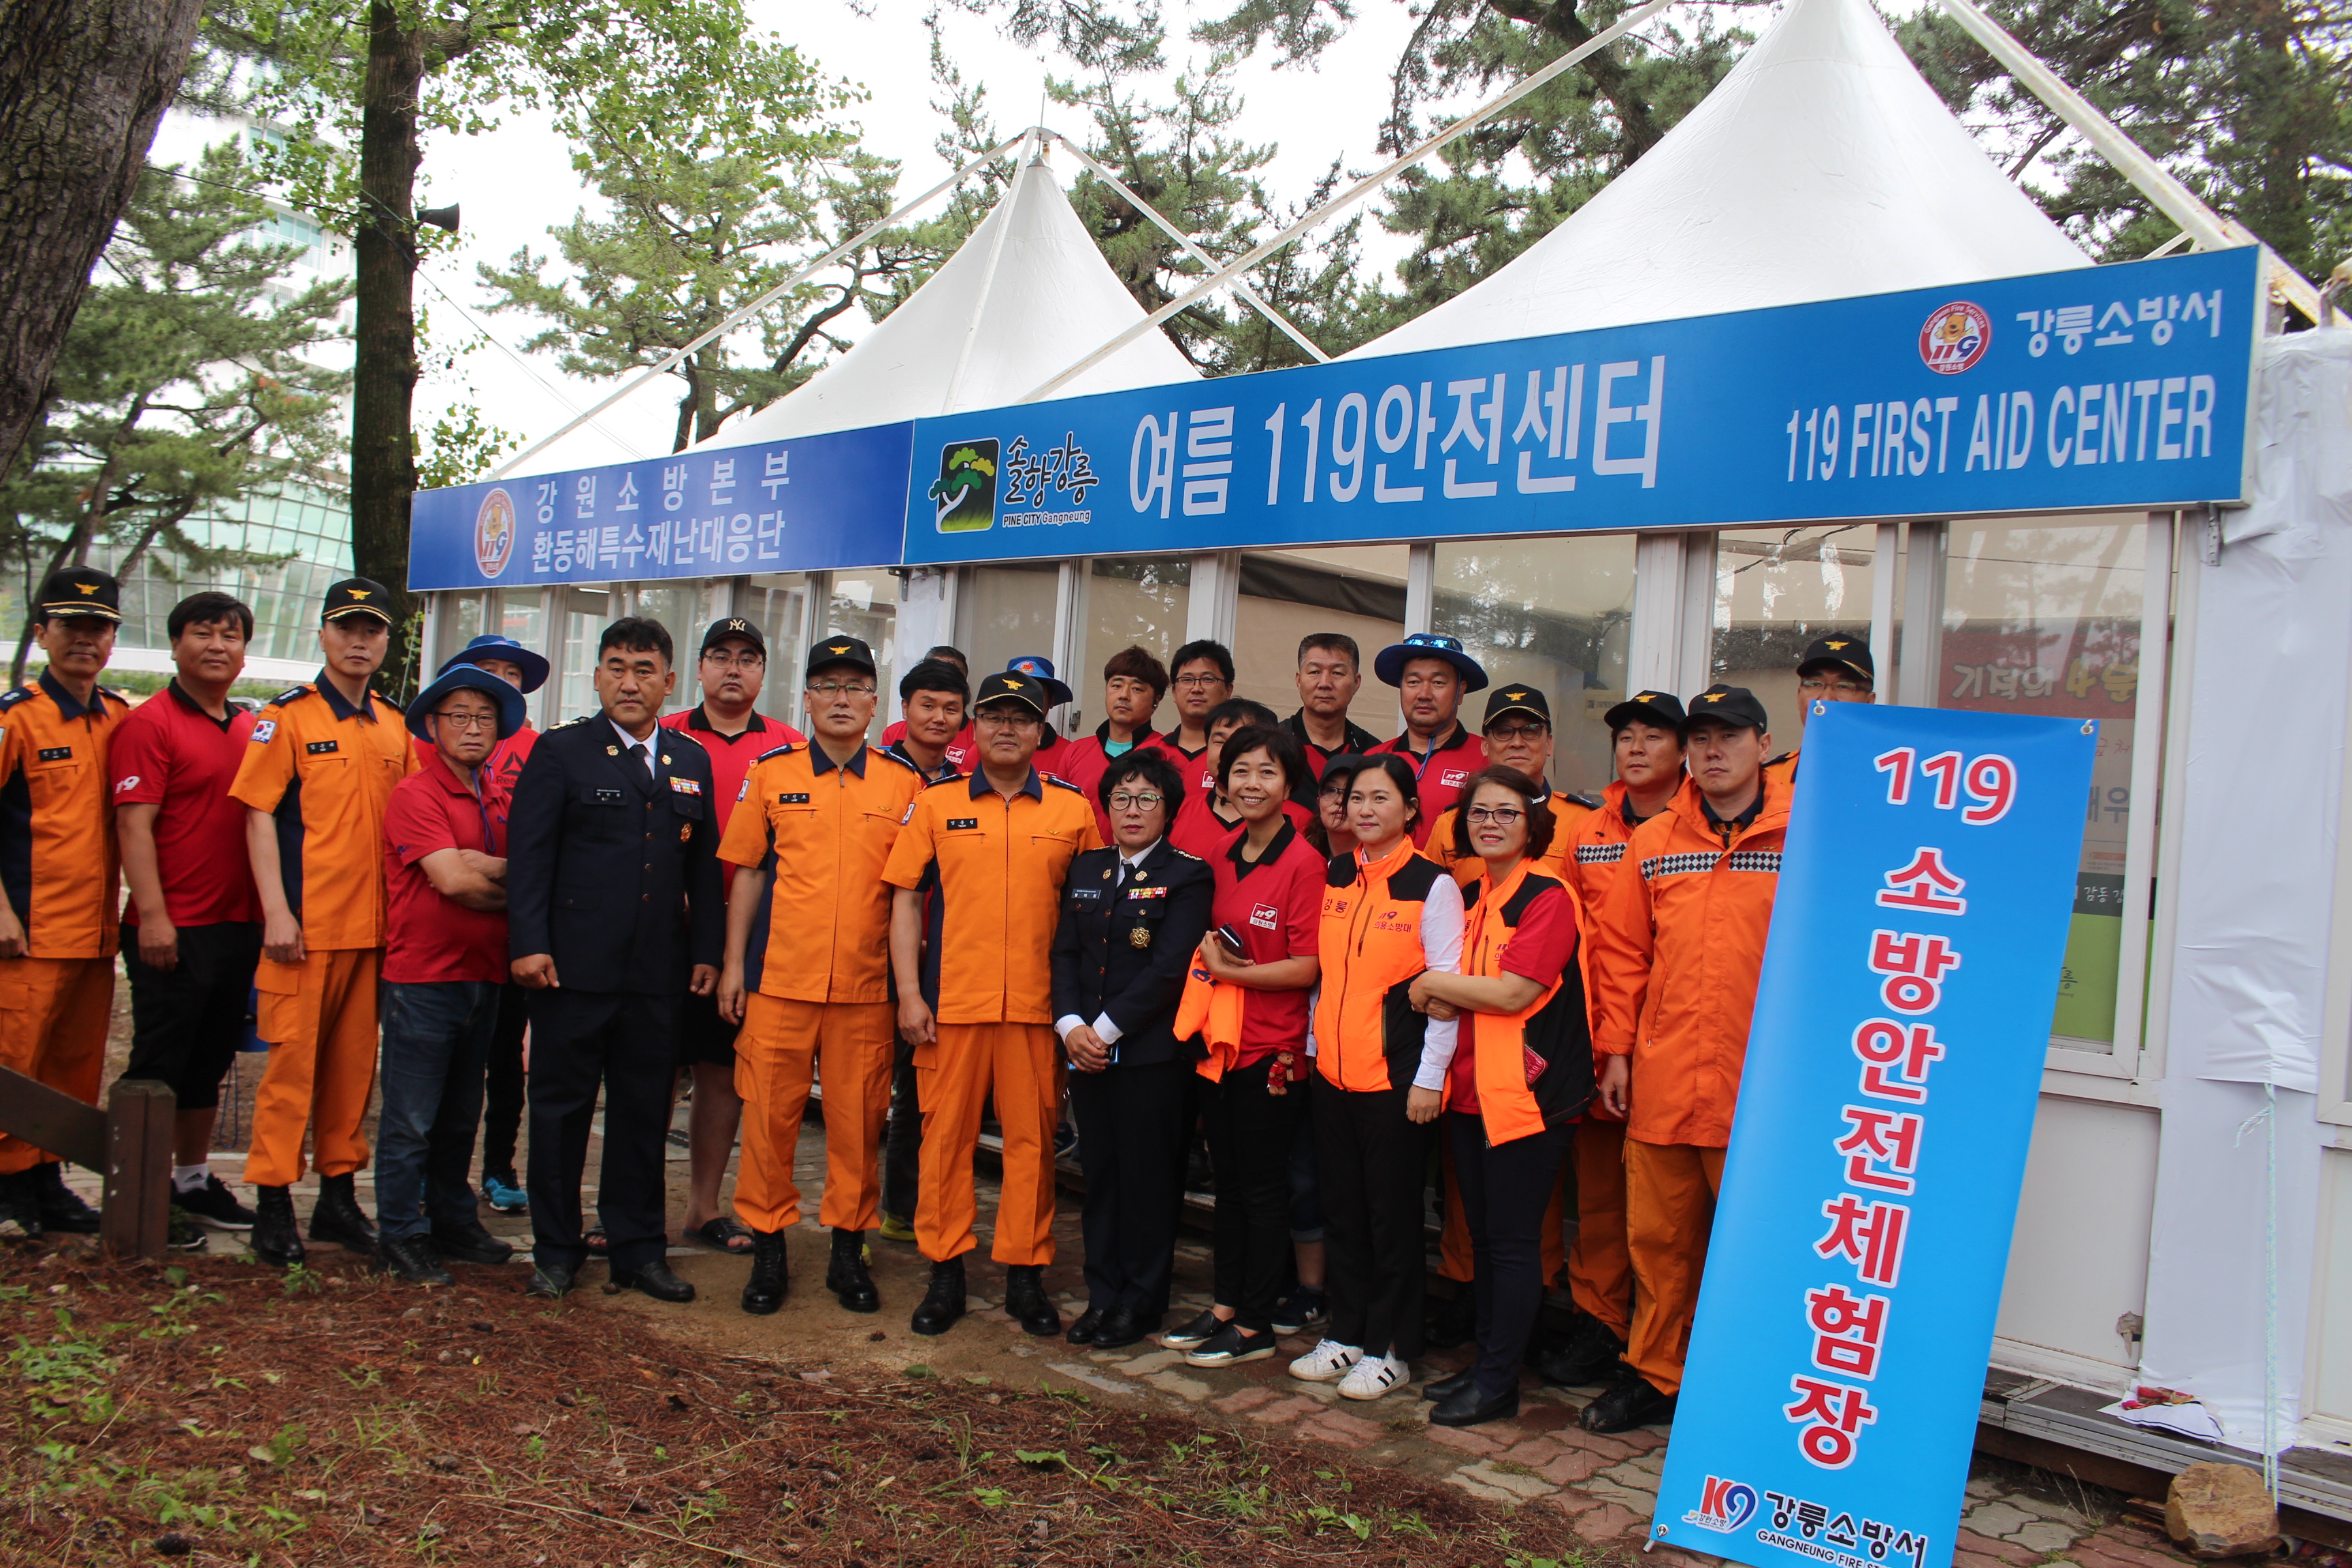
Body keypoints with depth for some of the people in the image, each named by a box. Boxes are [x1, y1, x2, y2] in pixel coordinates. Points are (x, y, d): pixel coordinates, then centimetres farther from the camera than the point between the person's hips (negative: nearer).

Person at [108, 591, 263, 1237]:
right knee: (158, 1065, 2)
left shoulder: (253, 729, 13)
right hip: (174, 930, -6)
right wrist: (152, 915, -20)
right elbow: (135, 826, -13)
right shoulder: (149, 723, -7)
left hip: (239, 926, 7)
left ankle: (194, 1178, 26)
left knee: (210, 1062, 15)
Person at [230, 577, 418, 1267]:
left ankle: (338, 1194, 20)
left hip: (375, 926, 5)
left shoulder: (395, 726, 13)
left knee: (354, 1061, 10)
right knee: (292, 1059, -1)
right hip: (306, 925, -5)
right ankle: (273, 1202, 8)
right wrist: (276, 912, -13)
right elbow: (259, 817, -6)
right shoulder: (287, 717, -2)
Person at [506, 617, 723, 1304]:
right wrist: (529, 943, -13)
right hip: (574, 965, -3)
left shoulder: (692, 762, 12)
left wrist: (707, 951, 8)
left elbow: (704, 867, 13)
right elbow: (529, 854, -4)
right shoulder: (560, 751, 2)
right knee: (561, 1109, 6)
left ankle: (638, 1248, 21)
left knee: (644, 1113, 10)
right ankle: (555, 1251, 18)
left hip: (657, 971, 3)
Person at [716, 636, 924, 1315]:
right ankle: (768, 1250, 19)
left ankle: (849, 1250, 20)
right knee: (771, 1115, 5)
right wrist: (733, 962, 3)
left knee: (859, 1120, 6)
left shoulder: (905, 782, 5)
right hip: (778, 977, 0)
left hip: (866, 982, 0)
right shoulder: (771, 773, 6)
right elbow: (747, 872, 8)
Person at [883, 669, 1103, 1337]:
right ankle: (945, 1272, 17)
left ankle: (1025, 1274, 17)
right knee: (946, 1134, 5)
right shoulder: (936, 804, 6)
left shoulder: (1074, 811, 5)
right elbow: (905, 900, 6)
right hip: (952, 1001, 0)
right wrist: (909, 992, -3)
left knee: (1033, 1138, 4)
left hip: (1038, 1005, 0)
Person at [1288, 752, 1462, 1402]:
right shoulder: (1334, 876, 8)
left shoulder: (1433, 885, -8)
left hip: (1396, 1076, -5)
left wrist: (1429, 1077, -12)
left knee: (1392, 1214, 4)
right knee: (1341, 1208, 13)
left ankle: (1390, 1349, 17)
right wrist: (1313, 1044, 12)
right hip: (1334, 1072, 6)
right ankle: (1346, 1335, 27)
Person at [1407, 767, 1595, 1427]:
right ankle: (1485, 1360, 27)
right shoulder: (1471, 896, 13)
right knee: (1483, 1236, 15)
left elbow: (1514, 992, -20)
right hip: (1470, 1088, 8)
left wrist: (1433, 984, -8)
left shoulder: (1548, 896, -11)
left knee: (1513, 1240, 0)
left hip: (1528, 1092, -8)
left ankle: (1498, 1384, 8)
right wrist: (1446, 1000, -4)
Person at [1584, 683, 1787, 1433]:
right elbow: (1621, 951, 12)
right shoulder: (1652, 842, 10)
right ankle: (1654, 1374, 27)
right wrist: (1616, 1049, 8)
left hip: (1761, 1084, -3)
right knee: (1657, 1236, 12)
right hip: (1662, 1081, 4)